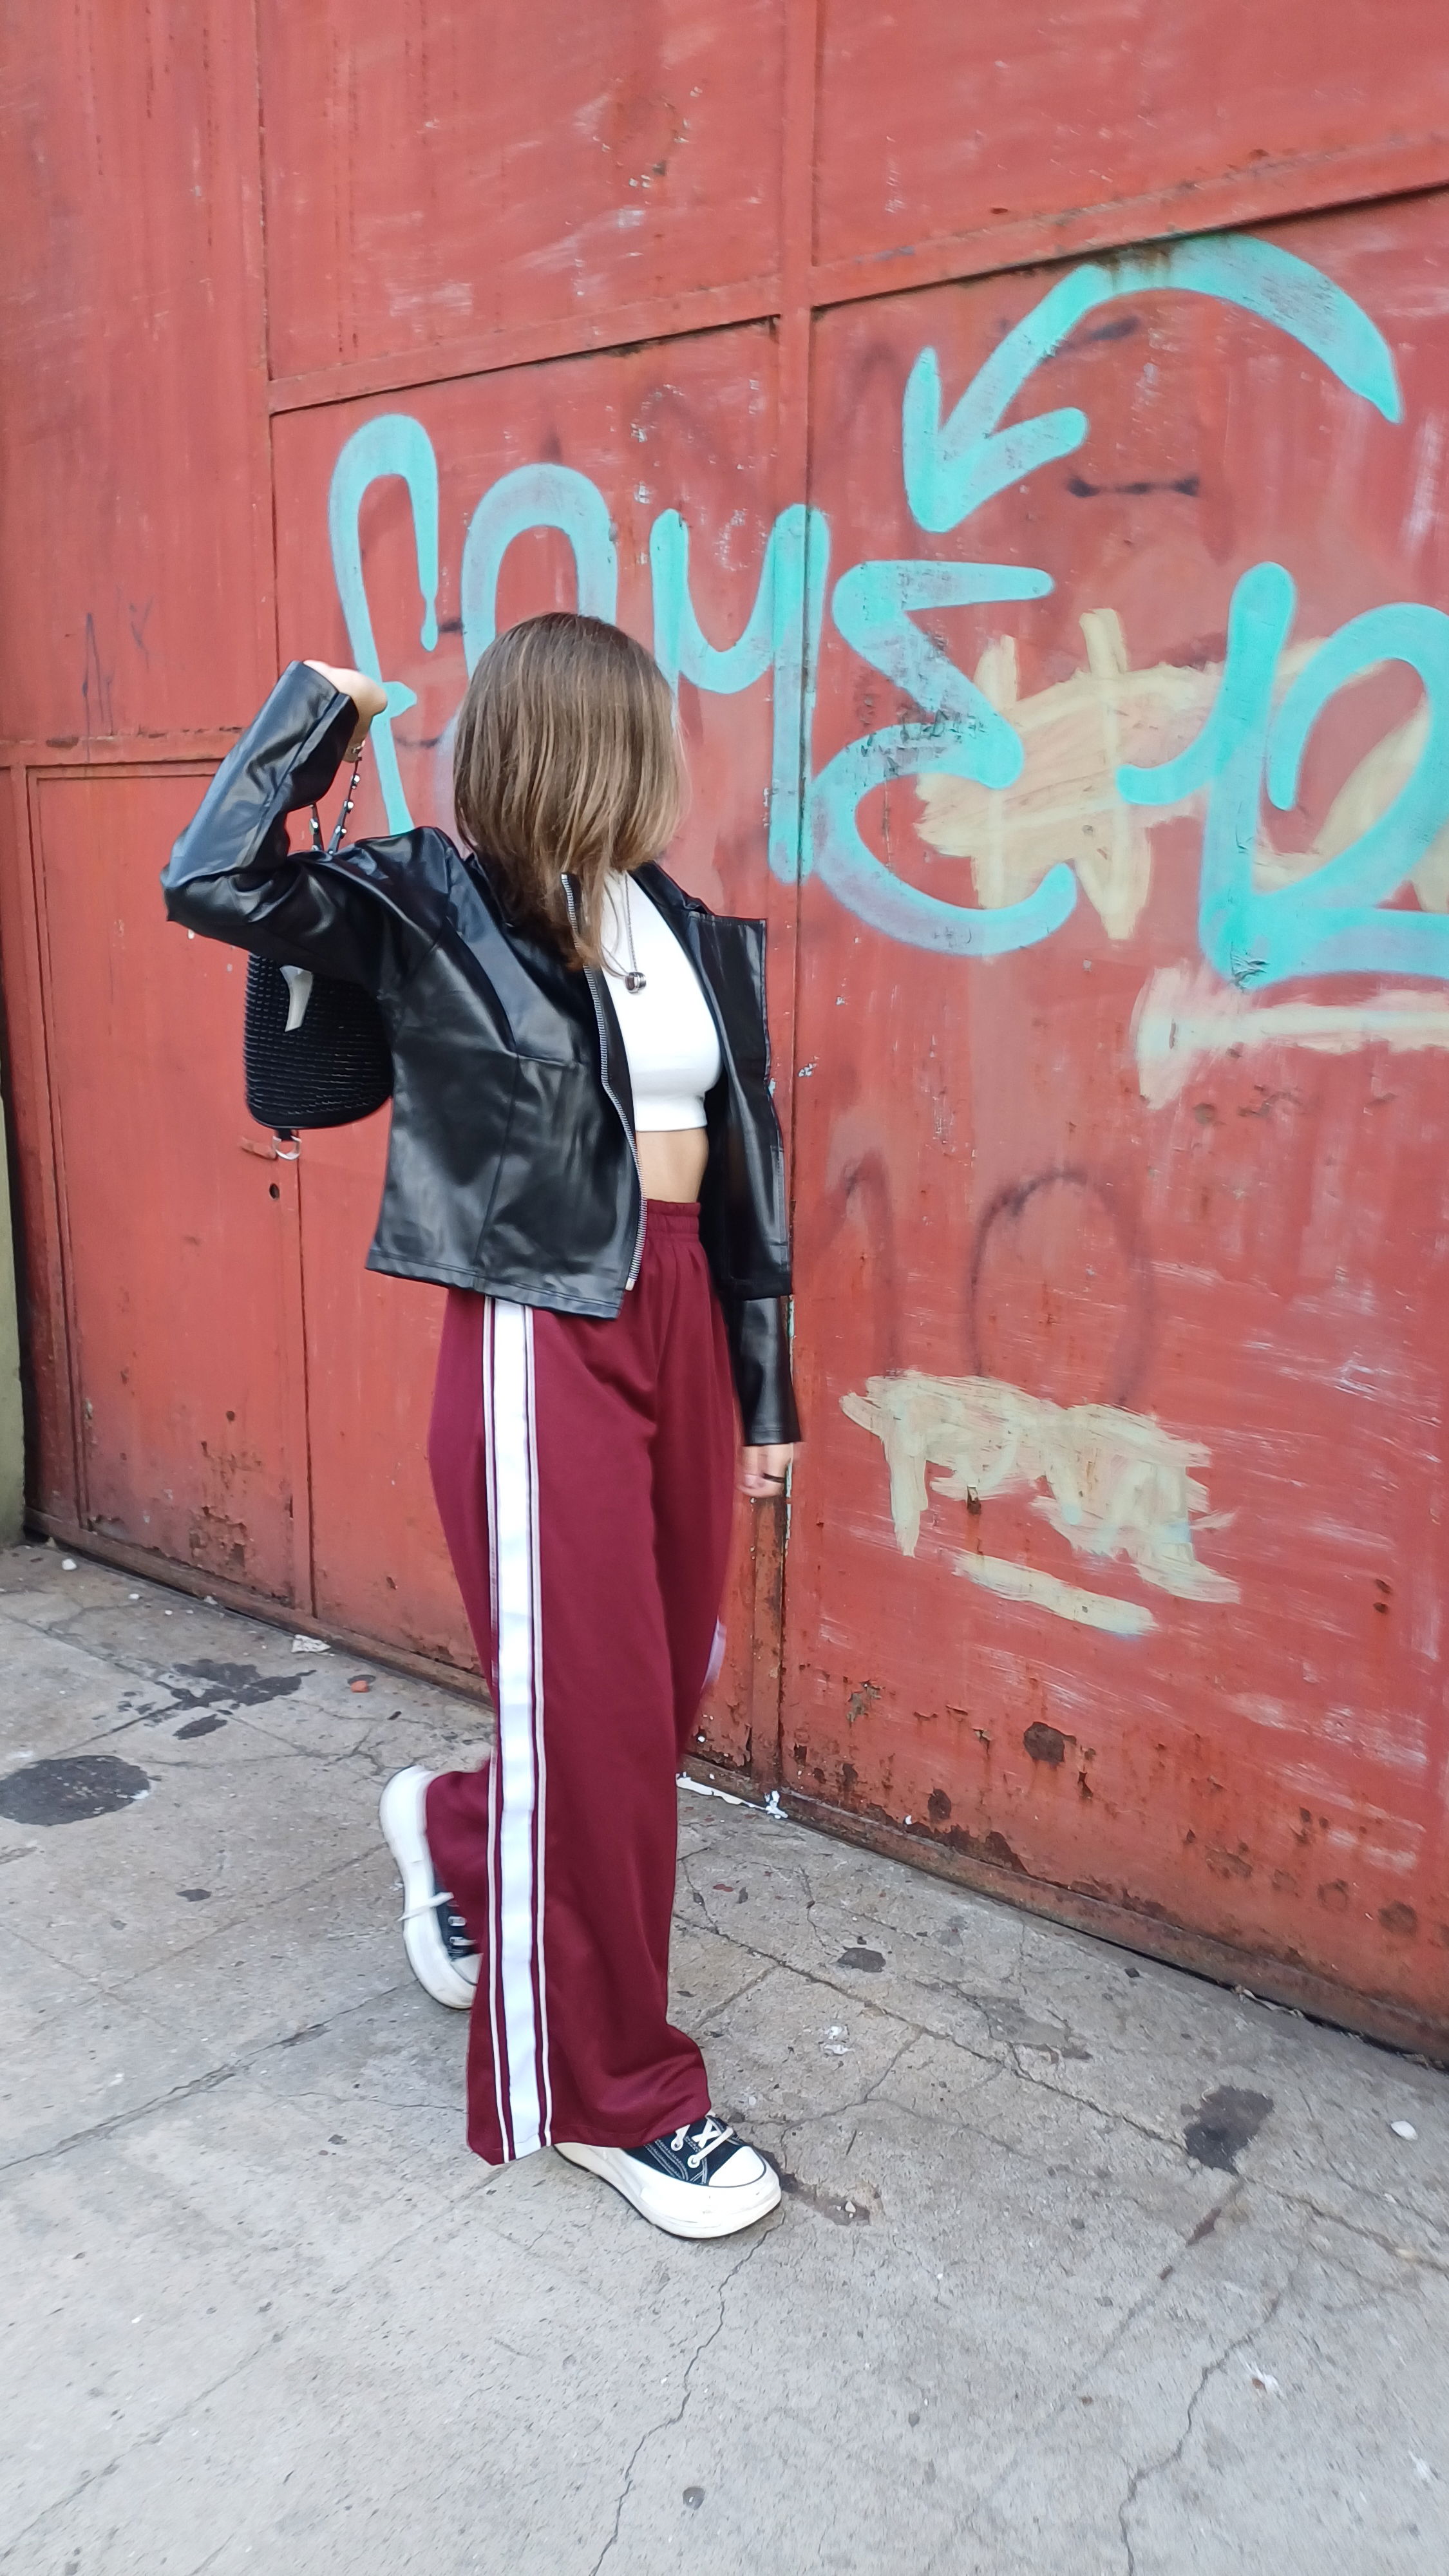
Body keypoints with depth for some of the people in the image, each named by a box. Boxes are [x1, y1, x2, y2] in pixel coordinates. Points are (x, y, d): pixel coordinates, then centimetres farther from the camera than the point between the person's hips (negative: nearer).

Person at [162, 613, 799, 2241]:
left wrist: (760, 1387, 13)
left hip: (675, 1319, 7)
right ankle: (606, 2095, 25)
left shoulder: (686, 931, 10)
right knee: (589, 1722, 3)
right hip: (540, 1336, -7)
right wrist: (315, 711, -10)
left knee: (671, 1681, 15)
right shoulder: (433, 907, -7)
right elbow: (214, 885, -23)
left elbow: (737, 1165, 11)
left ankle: (455, 1833, 46)